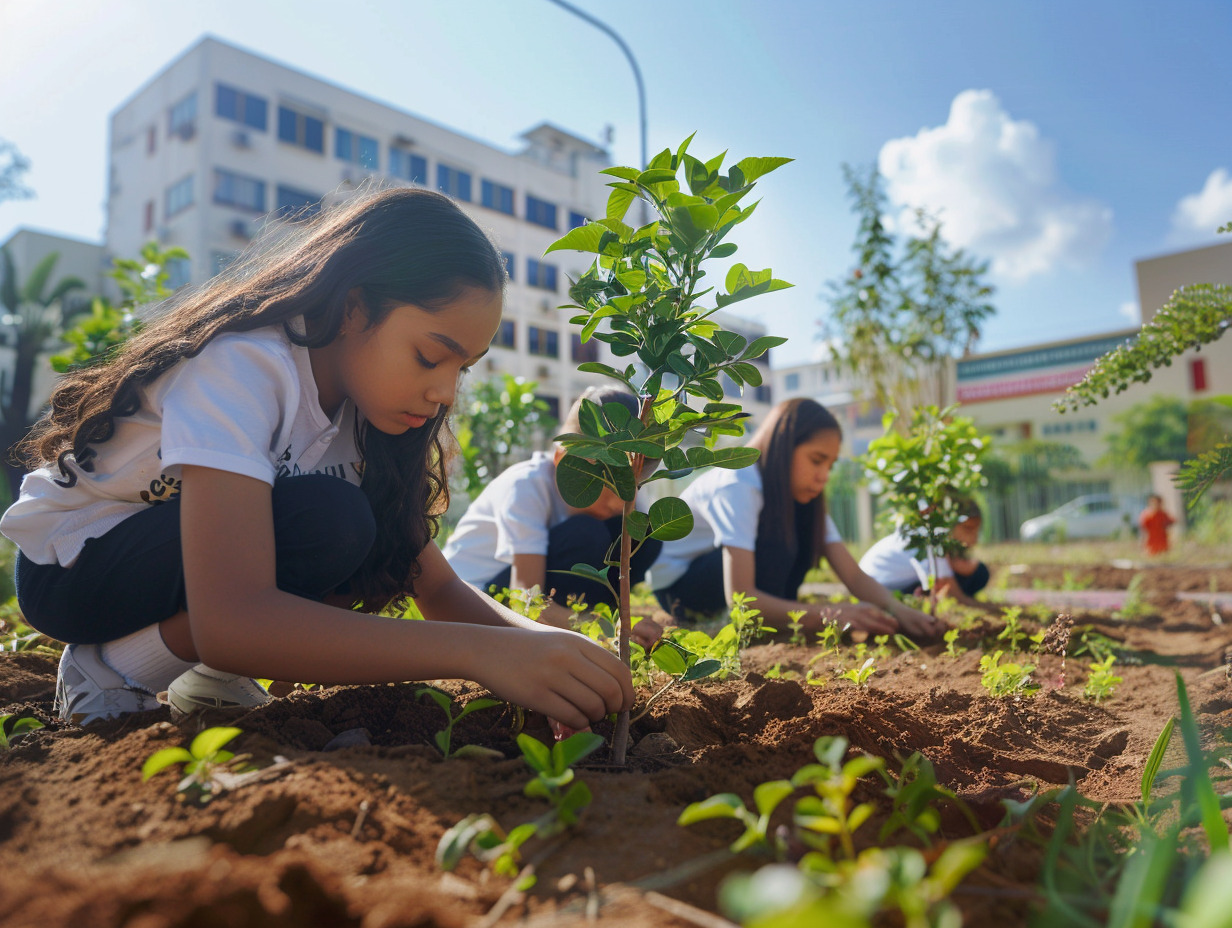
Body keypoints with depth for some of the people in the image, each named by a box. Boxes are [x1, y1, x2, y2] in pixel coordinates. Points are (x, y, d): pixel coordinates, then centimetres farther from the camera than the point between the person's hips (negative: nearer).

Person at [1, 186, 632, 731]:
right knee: (328, 521, -31)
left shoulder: (361, 401, -8)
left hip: (180, 554, 7)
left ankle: (205, 668, -2)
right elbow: (228, 622, -43)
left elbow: (437, 585, -9)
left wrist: (537, 641, -29)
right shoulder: (244, 367, -31)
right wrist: (479, 651, -48)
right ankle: (109, 670, -11)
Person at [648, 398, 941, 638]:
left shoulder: (802, 495, -6)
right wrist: (827, 615, -46)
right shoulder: (738, 485, -30)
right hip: (674, 582, -8)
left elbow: (855, 575, -13)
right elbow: (739, 596, -39)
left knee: (808, 531, -11)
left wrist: (897, 610, -32)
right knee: (776, 541, -30)